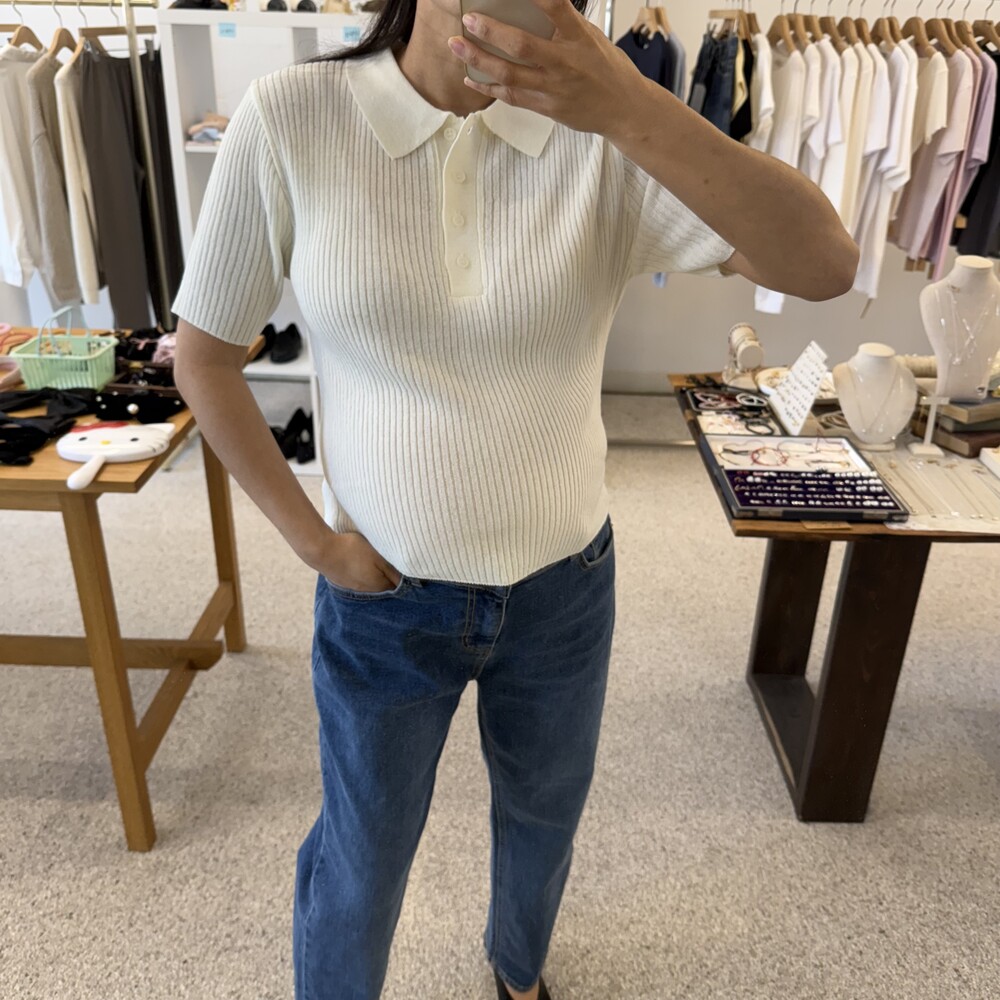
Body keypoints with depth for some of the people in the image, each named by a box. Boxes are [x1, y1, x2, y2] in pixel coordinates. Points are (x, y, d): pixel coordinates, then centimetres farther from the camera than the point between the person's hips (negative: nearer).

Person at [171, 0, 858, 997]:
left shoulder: (603, 136, -12)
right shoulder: (289, 119, -13)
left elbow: (824, 265, -23)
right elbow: (203, 356, -5)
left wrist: (631, 105, -35)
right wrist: (315, 542, -7)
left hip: (563, 588, 2)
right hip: (382, 596, -1)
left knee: (544, 818, 27)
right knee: (361, 861, 19)